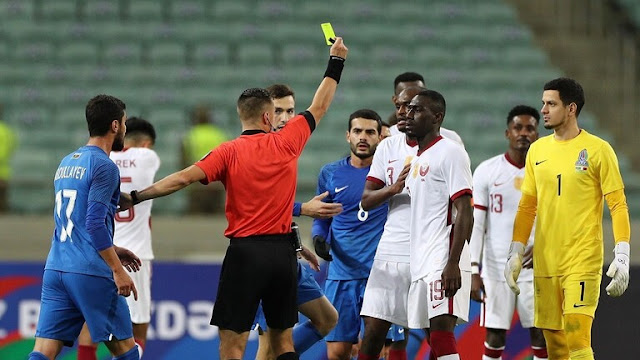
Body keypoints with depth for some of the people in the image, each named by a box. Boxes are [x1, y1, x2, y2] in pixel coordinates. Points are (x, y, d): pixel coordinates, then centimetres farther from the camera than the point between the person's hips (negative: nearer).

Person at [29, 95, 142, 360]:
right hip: (91, 273, -7)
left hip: (55, 269, 7)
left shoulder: (66, 163, 18)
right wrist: (117, 269, -14)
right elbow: (94, 224, -16)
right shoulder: (103, 166, -7)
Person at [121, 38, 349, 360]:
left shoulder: (229, 152, -5)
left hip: (245, 252, -3)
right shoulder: (286, 143, 3)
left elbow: (183, 178, -15)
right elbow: (319, 107, 17)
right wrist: (336, 62, 30)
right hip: (282, 252, 4)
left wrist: (136, 197, -11)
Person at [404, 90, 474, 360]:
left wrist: (453, 263, -23)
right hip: (420, 264, 9)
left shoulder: (450, 153, -7)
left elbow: (464, 213, -15)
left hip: (443, 263, -9)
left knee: (441, 330, -18)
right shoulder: (416, 160, 21)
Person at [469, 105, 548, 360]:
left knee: (541, 335, -1)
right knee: (494, 337, 0)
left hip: (535, 266, 1)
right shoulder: (487, 171, 1)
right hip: (496, 269, -1)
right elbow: (476, 224, 1)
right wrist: (473, 272, -6)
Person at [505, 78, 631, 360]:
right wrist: (515, 254, 10)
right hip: (545, 263, 5)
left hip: (583, 263, -5)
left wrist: (622, 258, -12)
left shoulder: (597, 150, -4)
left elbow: (618, 205, -5)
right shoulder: (537, 150, 12)